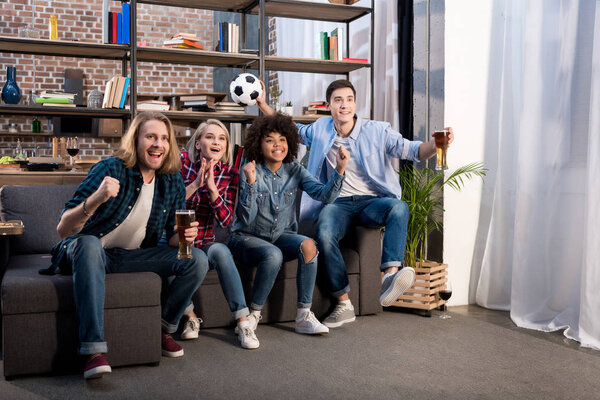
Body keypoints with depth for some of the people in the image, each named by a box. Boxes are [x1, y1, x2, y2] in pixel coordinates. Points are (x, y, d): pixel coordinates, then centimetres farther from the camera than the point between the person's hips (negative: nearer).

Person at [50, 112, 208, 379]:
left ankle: (163, 329, 8)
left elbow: (173, 238, 6)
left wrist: (184, 235, -19)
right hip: (89, 252, -4)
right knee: (88, 243, -39)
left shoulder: (172, 182, -3)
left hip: (132, 256, 4)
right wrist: (95, 200, -43)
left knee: (198, 260, -13)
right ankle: (94, 351, -40)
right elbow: (63, 229, -24)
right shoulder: (110, 169, -19)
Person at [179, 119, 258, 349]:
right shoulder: (182, 162, -2)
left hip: (203, 243, 1)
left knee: (220, 251, -32)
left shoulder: (229, 175, 2)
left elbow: (225, 221, -6)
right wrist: (195, 184, -21)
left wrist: (212, 187, -18)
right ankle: (190, 317, -10)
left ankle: (243, 321, -27)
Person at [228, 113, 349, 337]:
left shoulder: (295, 171, 0)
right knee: (273, 255, -35)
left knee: (308, 245, -27)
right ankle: (253, 314, -13)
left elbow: (325, 195, -14)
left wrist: (340, 169, -27)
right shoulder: (250, 172, -11)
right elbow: (246, 218, -20)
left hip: (281, 236, 4)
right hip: (247, 237, -4)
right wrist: (250, 183, -33)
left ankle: (304, 316, -20)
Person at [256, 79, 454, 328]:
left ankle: (390, 275, -53)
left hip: (372, 202, -1)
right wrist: (262, 103, 21)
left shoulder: (377, 132, 4)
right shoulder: (320, 130, 13)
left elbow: (411, 150, -4)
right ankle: (344, 305, -21)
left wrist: (435, 145, -25)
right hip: (337, 203, 1)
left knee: (399, 207, -36)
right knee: (325, 236, -33)